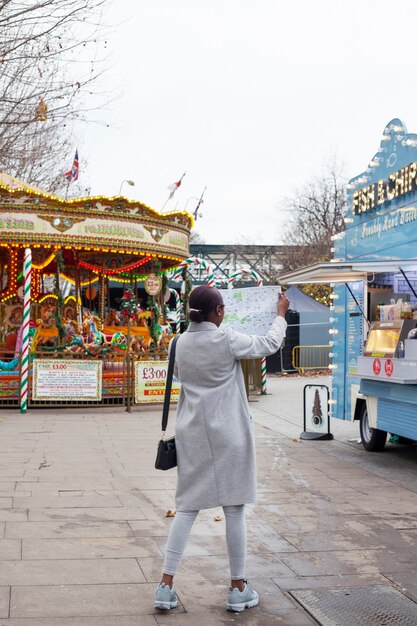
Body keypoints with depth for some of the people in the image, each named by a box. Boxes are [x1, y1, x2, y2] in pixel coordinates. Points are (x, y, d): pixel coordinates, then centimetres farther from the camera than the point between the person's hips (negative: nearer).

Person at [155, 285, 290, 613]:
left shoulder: (180, 343, 2)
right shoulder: (228, 341, -13)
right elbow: (270, 344, 2)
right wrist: (281, 313, 17)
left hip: (193, 434, 5)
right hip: (228, 435, -4)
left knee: (187, 507, 11)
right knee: (234, 509, 6)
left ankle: (166, 585, 8)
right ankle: (238, 588, 16)